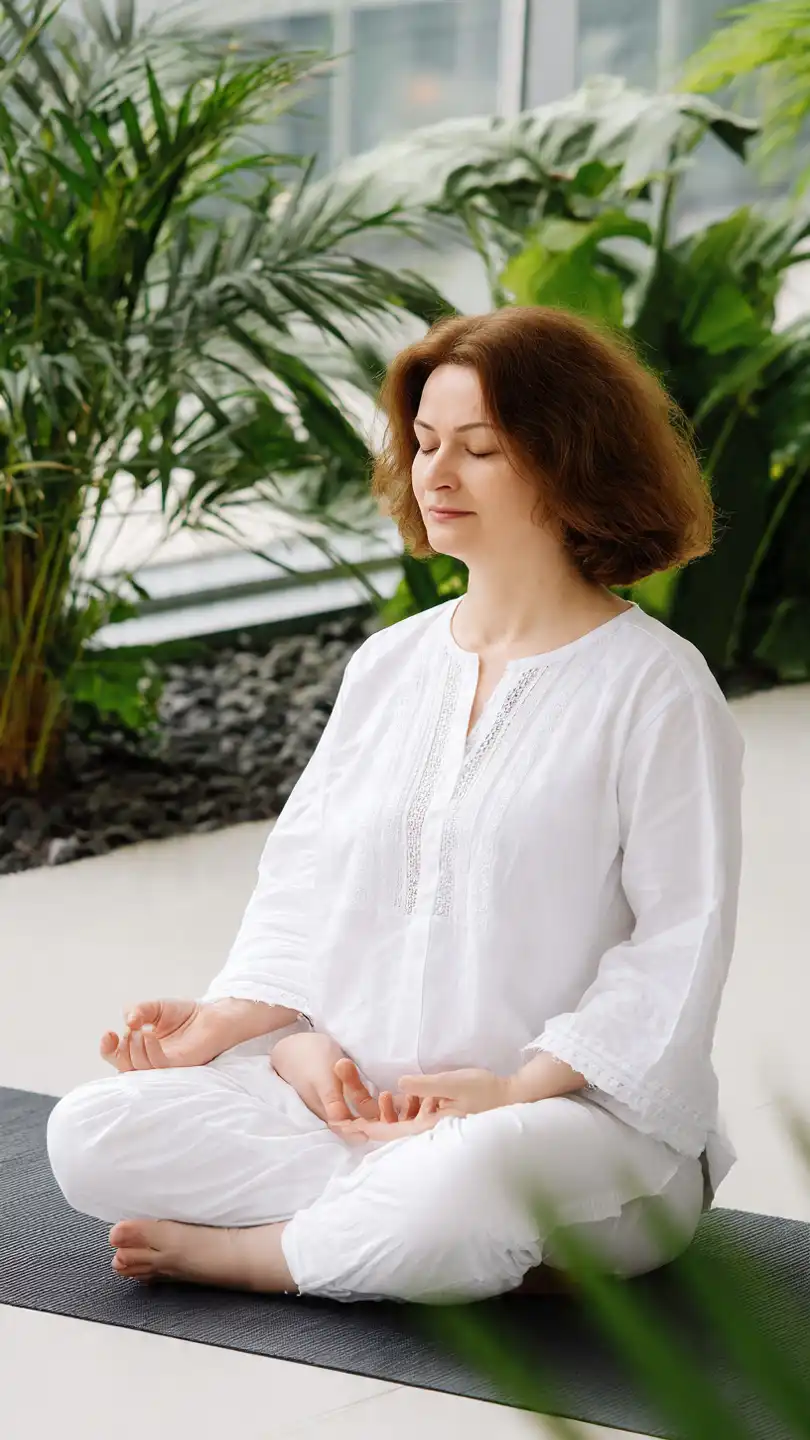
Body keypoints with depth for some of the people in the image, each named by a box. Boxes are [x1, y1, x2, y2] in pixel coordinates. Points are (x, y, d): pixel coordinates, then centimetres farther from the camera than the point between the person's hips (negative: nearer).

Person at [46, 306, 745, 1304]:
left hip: (586, 1114, -6)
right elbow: (303, 875, 15)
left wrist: (516, 1087, -17)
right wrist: (236, 1019, -5)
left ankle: (240, 1250, -12)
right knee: (91, 1135, -16)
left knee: (464, 1182, -43)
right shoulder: (388, 664, 16)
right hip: (351, 1101, 6)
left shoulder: (654, 684, -4)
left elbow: (681, 941, -8)